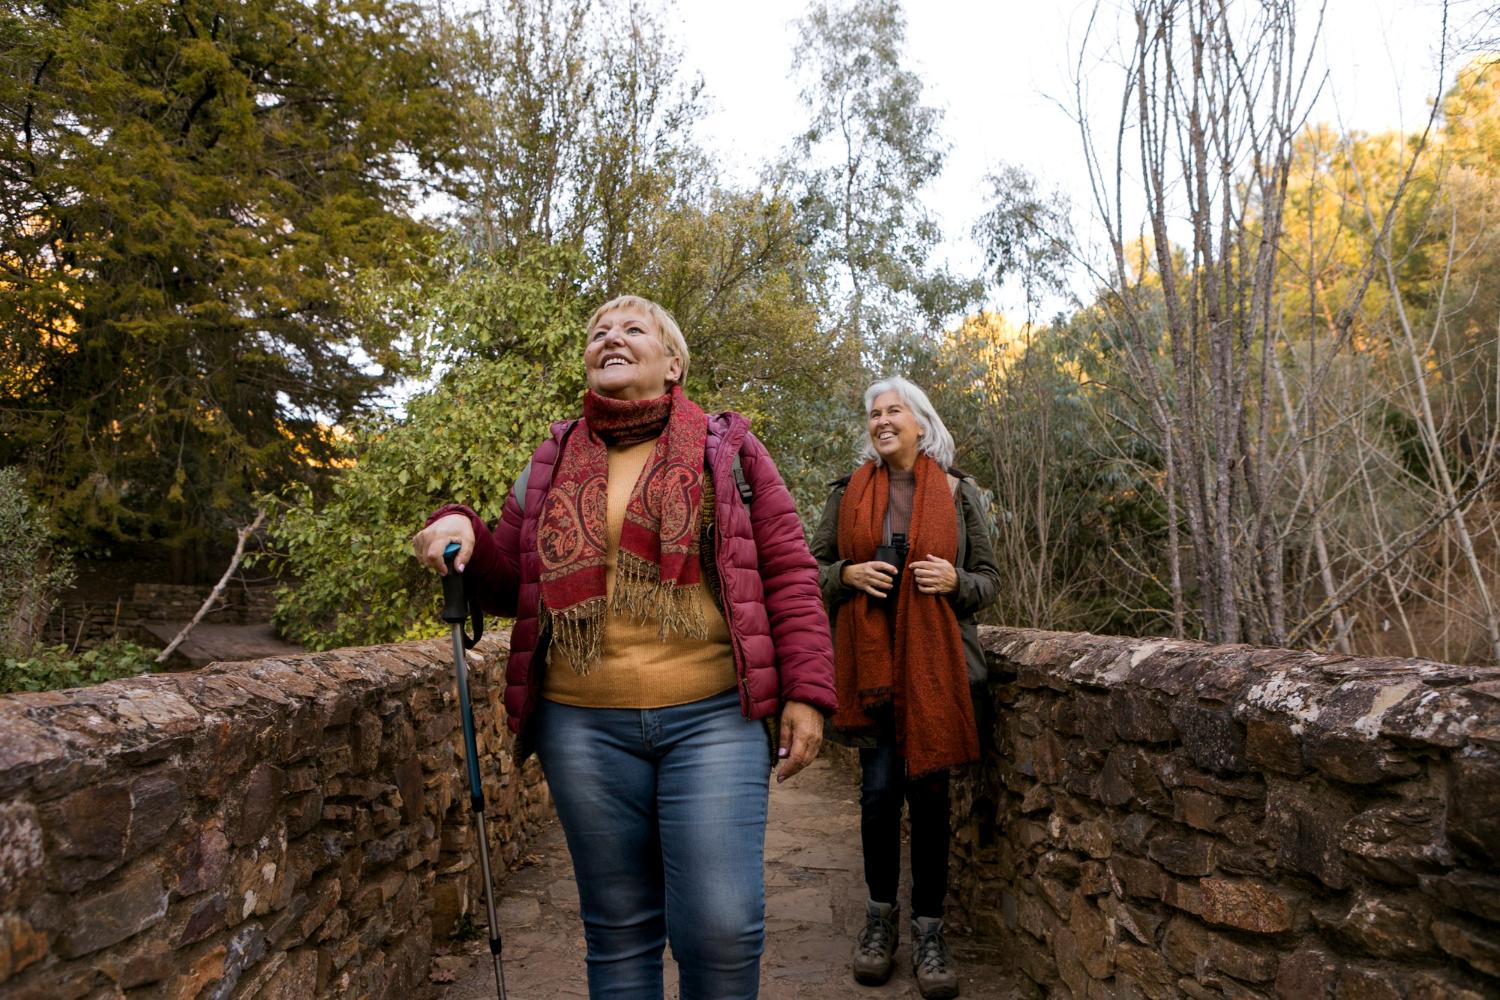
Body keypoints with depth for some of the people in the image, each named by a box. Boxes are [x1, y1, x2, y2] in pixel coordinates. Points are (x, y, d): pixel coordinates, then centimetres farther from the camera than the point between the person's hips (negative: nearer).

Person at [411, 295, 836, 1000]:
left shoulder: (729, 449, 6)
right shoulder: (553, 464, 13)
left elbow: (788, 573, 2)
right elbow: (510, 584, 18)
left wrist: (806, 691, -6)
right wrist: (462, 532, -3)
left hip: (713, 717, -2)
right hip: (583, 724, 3)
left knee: (721, 927, -3)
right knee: (619, 930, 12)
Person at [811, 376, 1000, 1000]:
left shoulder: (957, 492, 4)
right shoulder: (850, 492, 5)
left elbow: (989, 578, 8)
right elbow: (813, 567, 10)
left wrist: (955, 581, -12)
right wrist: (848, 574, -11)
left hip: (934, 661, 0)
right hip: (870, 660, 0)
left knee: (928, 788, 3)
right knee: (880, 788, 0)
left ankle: (929, 929, 17)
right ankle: (881, 914, 21)